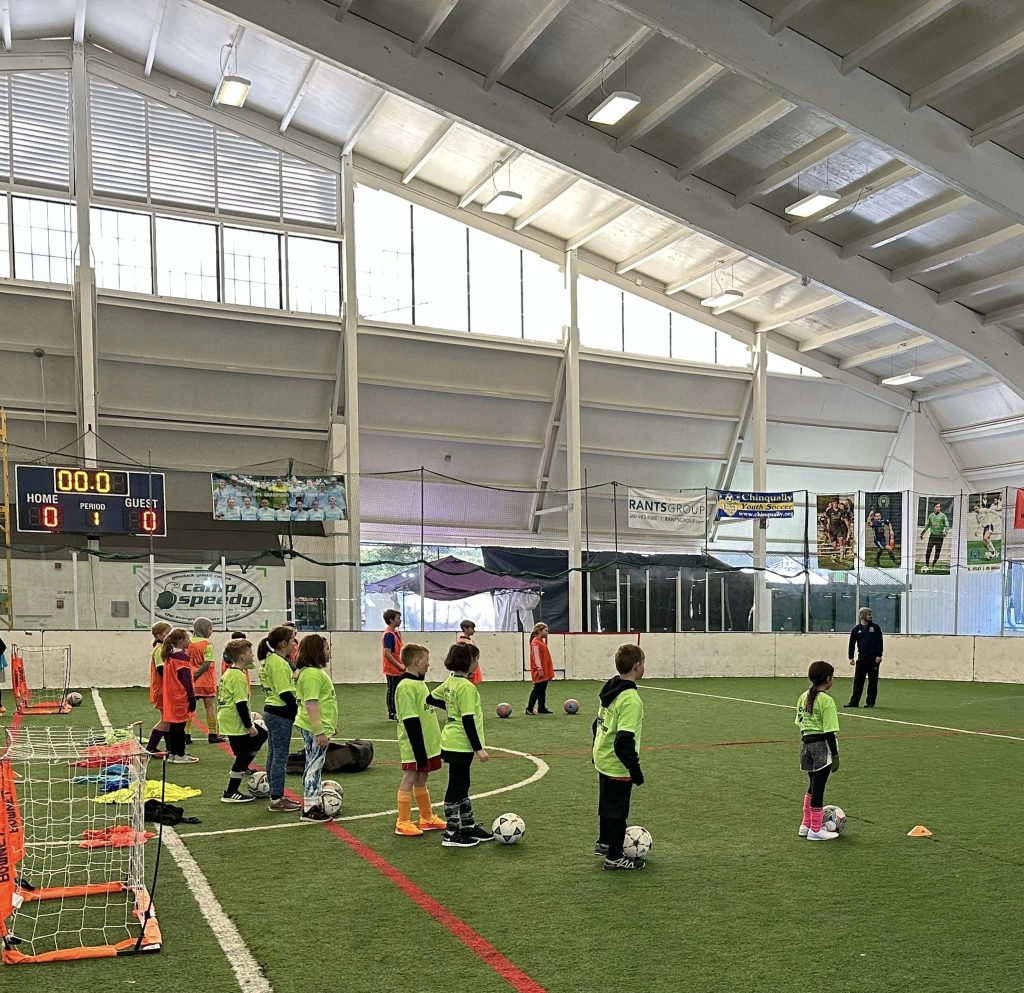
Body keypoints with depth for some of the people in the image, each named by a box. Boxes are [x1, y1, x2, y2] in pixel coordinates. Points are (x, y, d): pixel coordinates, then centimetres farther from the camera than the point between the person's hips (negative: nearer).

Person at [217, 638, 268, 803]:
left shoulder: (228, 673, 11)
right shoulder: (239, 676, -20)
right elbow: (241, 704, -22)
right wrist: (249, 726, -16)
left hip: (228, 720, 10)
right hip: (236, 723, -10)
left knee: (261, 736, 17)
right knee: (244, 755, -1)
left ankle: (240, 770, 17)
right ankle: (230, 793, 7)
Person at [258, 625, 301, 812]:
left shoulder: (270, 660, 12)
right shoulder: (279, 663, -18)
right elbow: (285, 693, -21)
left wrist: (295, 706, 15)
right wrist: (299, 710, -13)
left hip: (271, 711, 10)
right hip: (281, 713, -10)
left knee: (273, 755, 14)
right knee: (280, 756, -4)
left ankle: (276, 796, 23)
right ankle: (277, 800, 2)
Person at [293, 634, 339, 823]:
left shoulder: (316, 671, 14)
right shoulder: (312, 674, -20)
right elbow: (311, 704, -25)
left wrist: (330, 725, 28)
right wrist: (320, 731, -26)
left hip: (315, 727, 11)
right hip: (316, 728, -11)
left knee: (314, 766, 16)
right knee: (314, 766, -5)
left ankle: (313, 804, 25)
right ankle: (310, 809, 0)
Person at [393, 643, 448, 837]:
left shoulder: (419, 683, 9)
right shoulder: (406, 687, -20)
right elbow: (410, 721, -22)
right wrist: (419, 750, -22)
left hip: (427, 743, 9)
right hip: (414, 746, -9)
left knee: (421, 779, 17)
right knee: (409, 779, 0)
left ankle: (427, 819, 27)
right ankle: (403, 823, 9)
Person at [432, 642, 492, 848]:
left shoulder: (450, 682, 5)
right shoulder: (466, 687, -21)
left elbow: (433, 698, 18)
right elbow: (468, 720, -23)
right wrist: (479, 748, -19)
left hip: (451, 742, 9)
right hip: (460, 744, -9)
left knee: (461, 785, 17)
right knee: (457, 787, 0)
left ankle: (468, 827, 29)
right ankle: (451, 834, 9)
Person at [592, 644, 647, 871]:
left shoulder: (609, 689, 2)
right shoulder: (631, 699, -26)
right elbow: (624, 741, -28)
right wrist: (636, 770, -20)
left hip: (602, 760, 9)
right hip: (618, 766, -9)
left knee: (607, 804, 25)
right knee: (618, 811, 7)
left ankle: (604, 843, 42)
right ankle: (614, 858, 20)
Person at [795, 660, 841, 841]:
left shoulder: (803, 697, 8)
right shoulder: (826, 700, -15)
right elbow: (829, 732, -15)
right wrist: (835, 755, -10)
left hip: (806, 745, 8)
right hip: (822, 746, -8)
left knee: (813, 785, 20)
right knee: (818, 787, 1)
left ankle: (806, 825, 27)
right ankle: (816, 830, 10)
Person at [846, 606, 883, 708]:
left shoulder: (875, 627, 3)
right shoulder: (856, 629, 6)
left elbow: (879, 642, 0)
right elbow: (851, 644, 10)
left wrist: (879, 655, -8)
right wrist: (851, 657, 4)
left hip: (873, 660, -1)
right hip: (861, 659, 1)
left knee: (873, 682, 3)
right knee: (858, 681, 1)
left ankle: (870, 702, 11)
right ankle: (854, 702, 3)